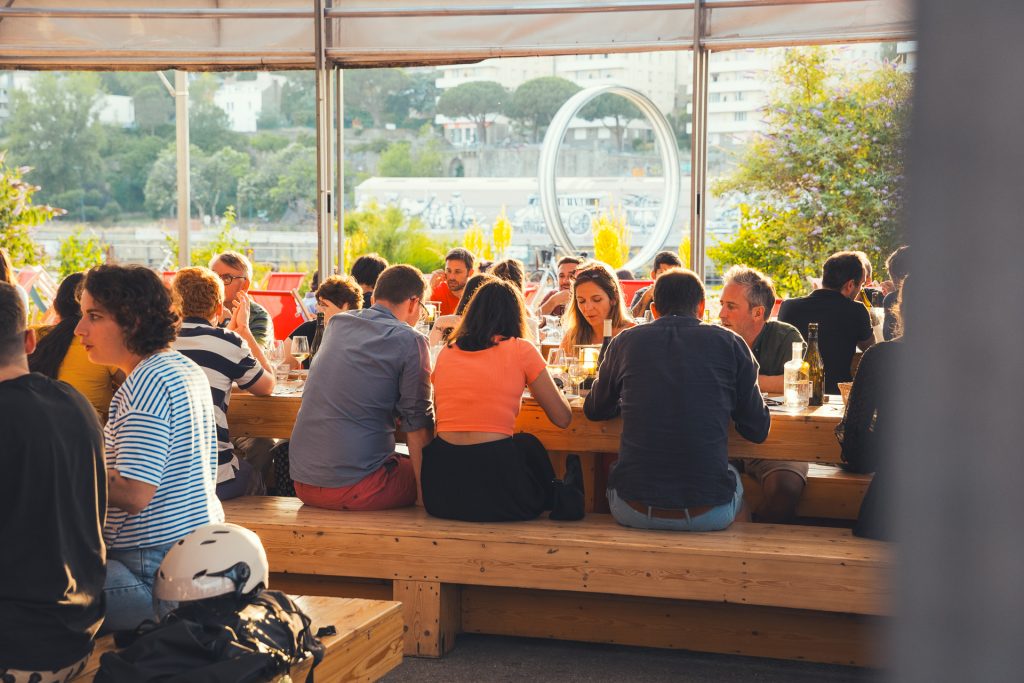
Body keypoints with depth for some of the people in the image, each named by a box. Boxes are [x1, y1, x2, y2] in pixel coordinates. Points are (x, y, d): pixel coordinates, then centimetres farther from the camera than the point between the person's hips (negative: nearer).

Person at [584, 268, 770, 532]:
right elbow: (758, 431, 6)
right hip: (709, 514, 0)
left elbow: (594, 410, 19)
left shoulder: (625, 342, 3)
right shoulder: (730, 344, 0)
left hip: (632, 512, 1)